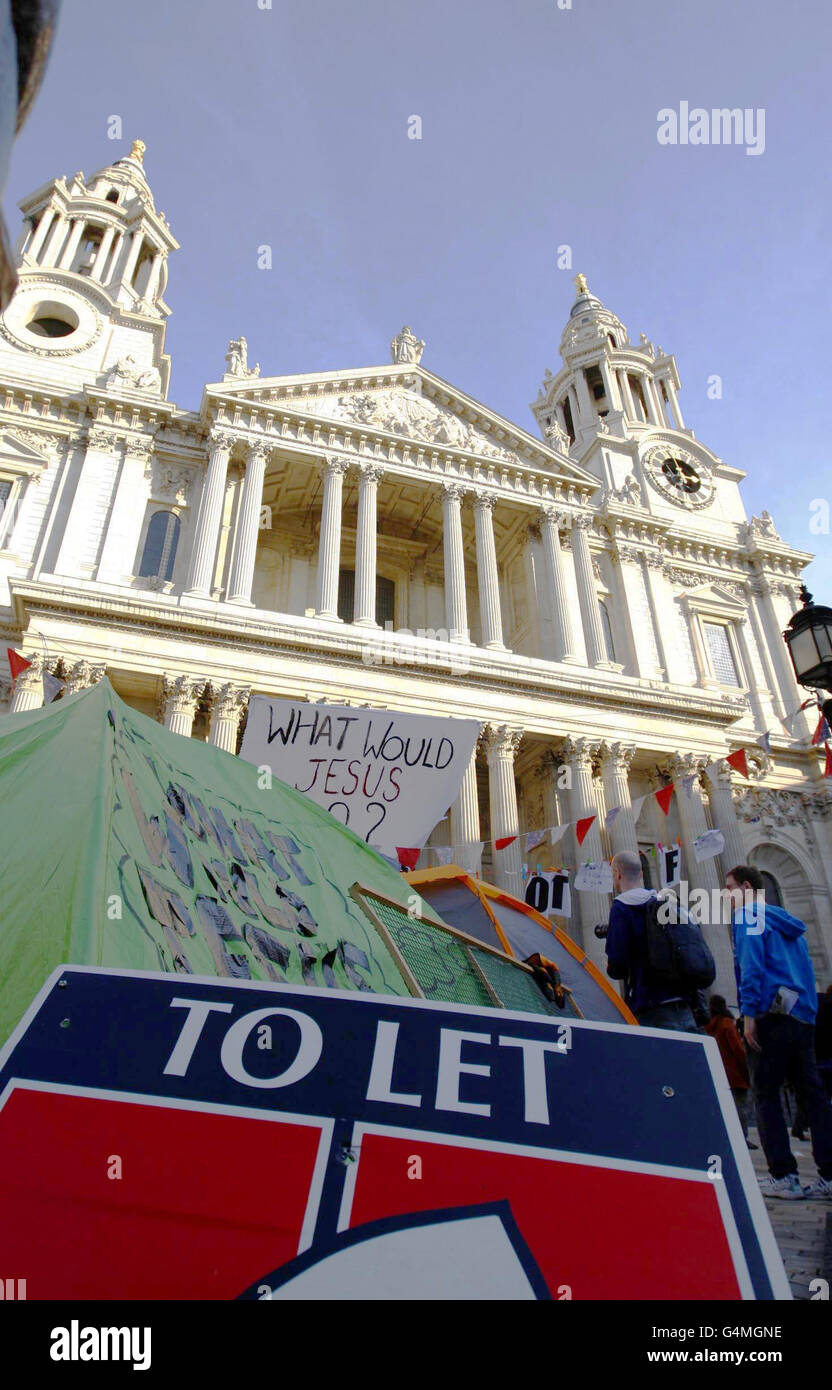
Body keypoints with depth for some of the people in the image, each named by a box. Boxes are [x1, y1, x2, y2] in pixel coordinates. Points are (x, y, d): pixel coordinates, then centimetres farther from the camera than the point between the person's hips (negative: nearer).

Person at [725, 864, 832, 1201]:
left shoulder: (748, 917, -4)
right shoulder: (786, 921, 21)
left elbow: (751, 966, -15)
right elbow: (804, 970, 22)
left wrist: (748, 1013, -14)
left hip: (773, 1016, -8)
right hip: (803, 1016, 8)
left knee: (766, 1092, -1)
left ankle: (783, 1176, 0)